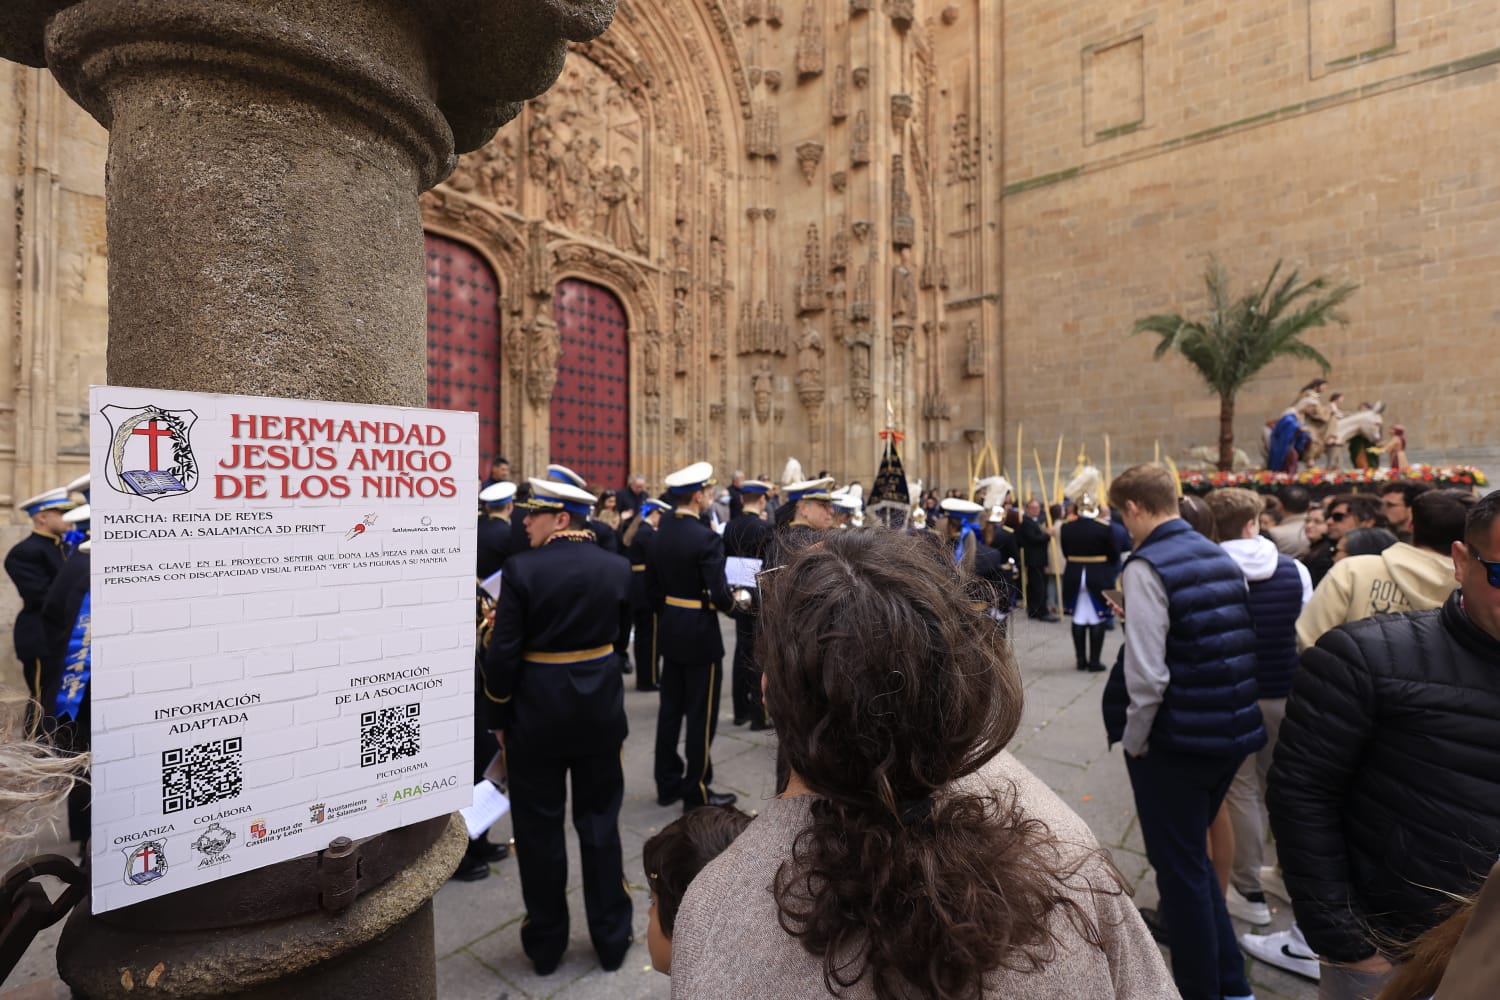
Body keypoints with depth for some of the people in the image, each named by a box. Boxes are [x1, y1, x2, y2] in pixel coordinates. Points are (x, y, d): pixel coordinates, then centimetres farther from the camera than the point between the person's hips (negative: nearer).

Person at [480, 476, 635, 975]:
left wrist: (499, 718, 1)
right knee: (600, 822, 17)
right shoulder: (617, 567, -5)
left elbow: (503, 653, -13)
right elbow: (620, 639, 5)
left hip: (537, 709, -2)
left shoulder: (522, 568, -16)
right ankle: (611, 939, 30)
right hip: (600, 707, 3)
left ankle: (546, 943, 33)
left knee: (539, 827, 16)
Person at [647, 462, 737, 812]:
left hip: (669, 630, 8)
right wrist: (735, 600, -2)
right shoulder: (706, 537, -20)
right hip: (700, 634, -8)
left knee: (671, 709, 16)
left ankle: (667, 783, 28)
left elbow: (651, 585, 9)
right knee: (701, 715, 5)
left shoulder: (660, 532, 3)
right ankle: (696, 792, 16)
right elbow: (719, 596, -23)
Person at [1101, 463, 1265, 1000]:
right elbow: (1241, 646, 12)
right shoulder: (1221, 557, 6)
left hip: (1177, 739, -8)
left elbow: (1146, 674, -24)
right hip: (1232, 731, 8)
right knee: (1194, 857, 25)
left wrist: (1132, 740, -10)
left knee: (1180, 869, 10)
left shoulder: (1147, 567, -19)